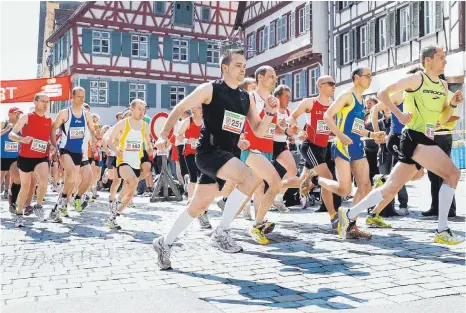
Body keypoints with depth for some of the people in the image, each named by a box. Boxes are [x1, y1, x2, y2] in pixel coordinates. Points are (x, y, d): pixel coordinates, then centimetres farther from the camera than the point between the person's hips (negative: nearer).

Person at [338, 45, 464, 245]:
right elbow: (383, 93, -6)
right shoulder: (417, 79, -6)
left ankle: (349, 215, 18)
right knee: (452, 174, -16)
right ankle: (442, 231, -11)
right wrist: (399, 114, -15)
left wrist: (453, 104, 3)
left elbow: (442, 119, 20)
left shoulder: (443, 85, 17)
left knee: (391, 189, 9)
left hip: (425, 140, 8)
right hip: (415, 138, -8)